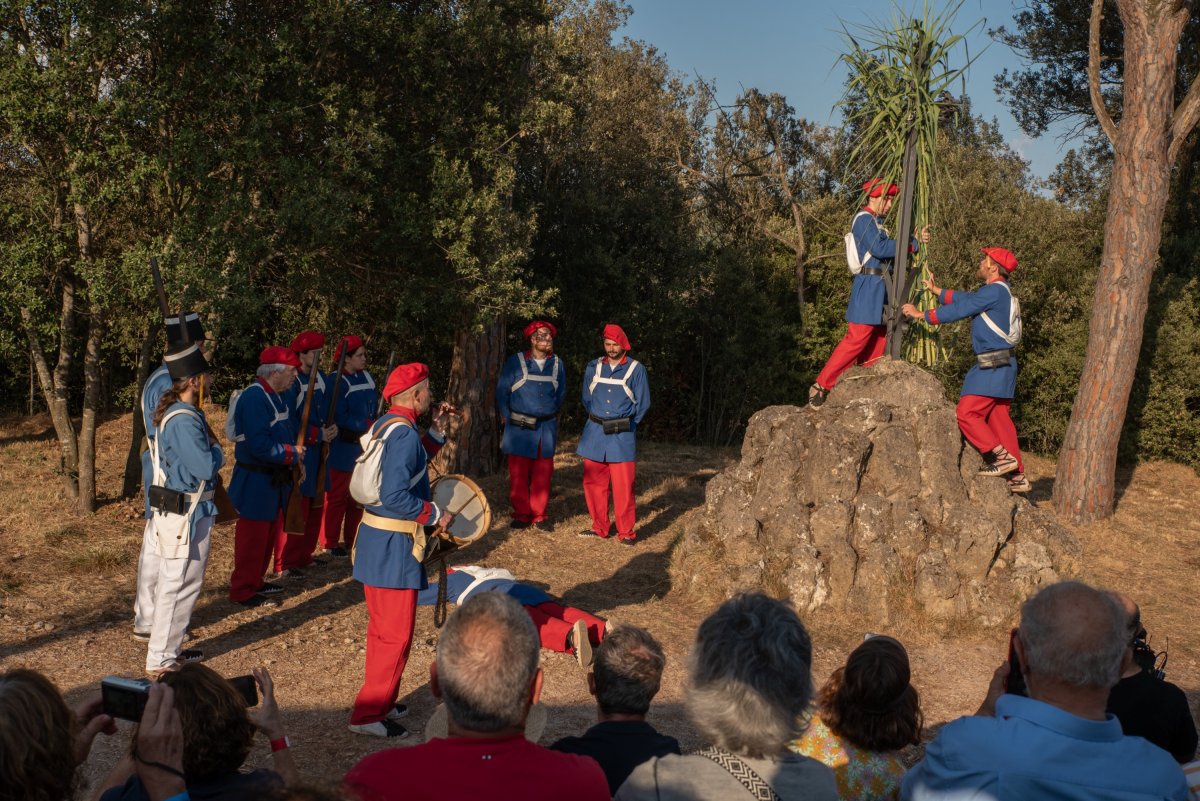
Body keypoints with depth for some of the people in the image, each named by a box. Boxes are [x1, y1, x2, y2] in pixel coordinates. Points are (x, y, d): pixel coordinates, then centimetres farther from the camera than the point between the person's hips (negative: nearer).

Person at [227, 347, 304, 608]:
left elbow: (287, 431, 19)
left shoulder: (276, 396, 9)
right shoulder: (254, 398, -23)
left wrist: (294, 455, 0)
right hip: (255, 481, -10)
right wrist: (292, 454, -17)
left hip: (274, 480, 10)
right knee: (252, 536, 0)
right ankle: (242, 591, 10)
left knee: (270, 534, 19)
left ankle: (255, 581, 33)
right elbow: (259, 446, -29)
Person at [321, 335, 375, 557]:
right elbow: (339, 417, -19)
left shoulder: (366, 378, 7)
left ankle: (352, 540, 25)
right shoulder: (338, 382, -15)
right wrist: (368, 426, -18)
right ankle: (330, 544, 10)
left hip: (363, 446, 7)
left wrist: (372, 428, 1)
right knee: (336, 495, 1)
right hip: (342, 448, -7)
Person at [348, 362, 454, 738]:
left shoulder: (385, 425, 9)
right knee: (396, 634, -1)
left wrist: (437, 430, 15)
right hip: (394, 547, -10)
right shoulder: (404, 434, -21)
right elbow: (395, 496, -28)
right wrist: (436, 514, -16)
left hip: (374, 539, 10)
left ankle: (380, 700, 33)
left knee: (382, 628, 21)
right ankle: (368, 714, 5)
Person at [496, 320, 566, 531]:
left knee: (542, 475, 5)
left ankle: (539, 516, 14)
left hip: (547, 428, 2)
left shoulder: (557, 363, 6)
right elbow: (502, 391, 3)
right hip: (520, 428, -2)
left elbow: (561, 392, 18)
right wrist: (508, 419, 3)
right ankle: (521, 514, 11)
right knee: (518, 474, 0)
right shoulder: (515, 362, -2)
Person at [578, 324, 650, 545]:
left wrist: (625, 425, 1)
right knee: (594, 483, 7)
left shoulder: (636, 369, -2)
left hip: (622, 436, -3)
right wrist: (596, 421, 11)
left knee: (623, 486, -4)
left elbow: (642, 403, 2)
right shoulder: (593, 367, 7)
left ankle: (626, 532, 3)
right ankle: (599, 527, 18)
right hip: (594, 434, 4)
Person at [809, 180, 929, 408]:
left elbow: (888, 254, 19)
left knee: (877, 341, 8)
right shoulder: (864, 219, -8)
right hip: (869, 285, -10)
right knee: (857, 338, -15)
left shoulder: (876, 222, 22)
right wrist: (912, 243, -12)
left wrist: (917, 240, 10)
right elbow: (879, 249, -18)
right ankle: (821, 386, -13)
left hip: (879, 289, 10)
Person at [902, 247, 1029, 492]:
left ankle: (1001, 455, -10)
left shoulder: (995, 291, -13)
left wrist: (921, 314, -4)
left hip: (992, 366, -10)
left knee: (967, 413, -9)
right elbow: (964, 299, 28)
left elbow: (958, 310, -12)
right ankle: (1017, 475, 10)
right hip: (1001, 365, 10)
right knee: (998, 419, 9)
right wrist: (936, 290, 31)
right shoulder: (996, 292, 18)